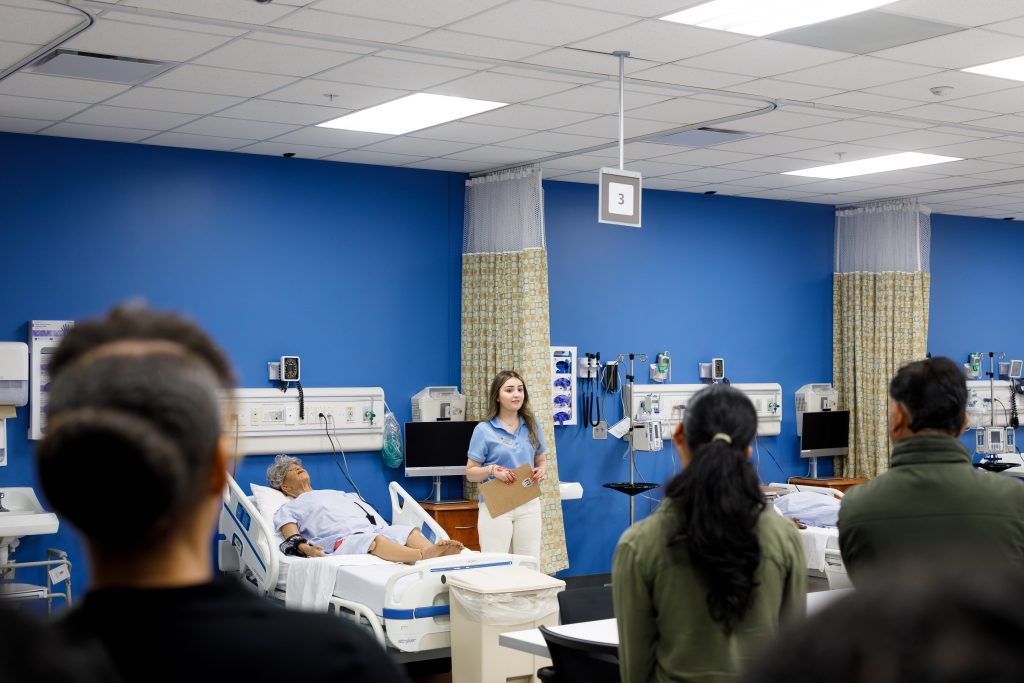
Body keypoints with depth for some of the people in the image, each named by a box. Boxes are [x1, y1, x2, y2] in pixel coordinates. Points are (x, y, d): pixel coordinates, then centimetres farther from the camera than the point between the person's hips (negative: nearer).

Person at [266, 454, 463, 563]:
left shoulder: (337, 494, 41)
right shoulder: (288, 509, 25)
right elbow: (291, 540, 6)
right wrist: (306, 549, -18)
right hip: (340, 539, -6)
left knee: (407, 531, -25)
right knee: (371, 540, -39)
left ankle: (436, 552, -53)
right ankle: (424, 555, -59)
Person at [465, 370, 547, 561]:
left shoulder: (532, 426, 8)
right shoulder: (484, 430, -4)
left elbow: (541, 460, 18)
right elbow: (470, 473, -1)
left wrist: (541, 471, -4)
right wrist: (492, 470, -20)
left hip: (529, 504, 4)